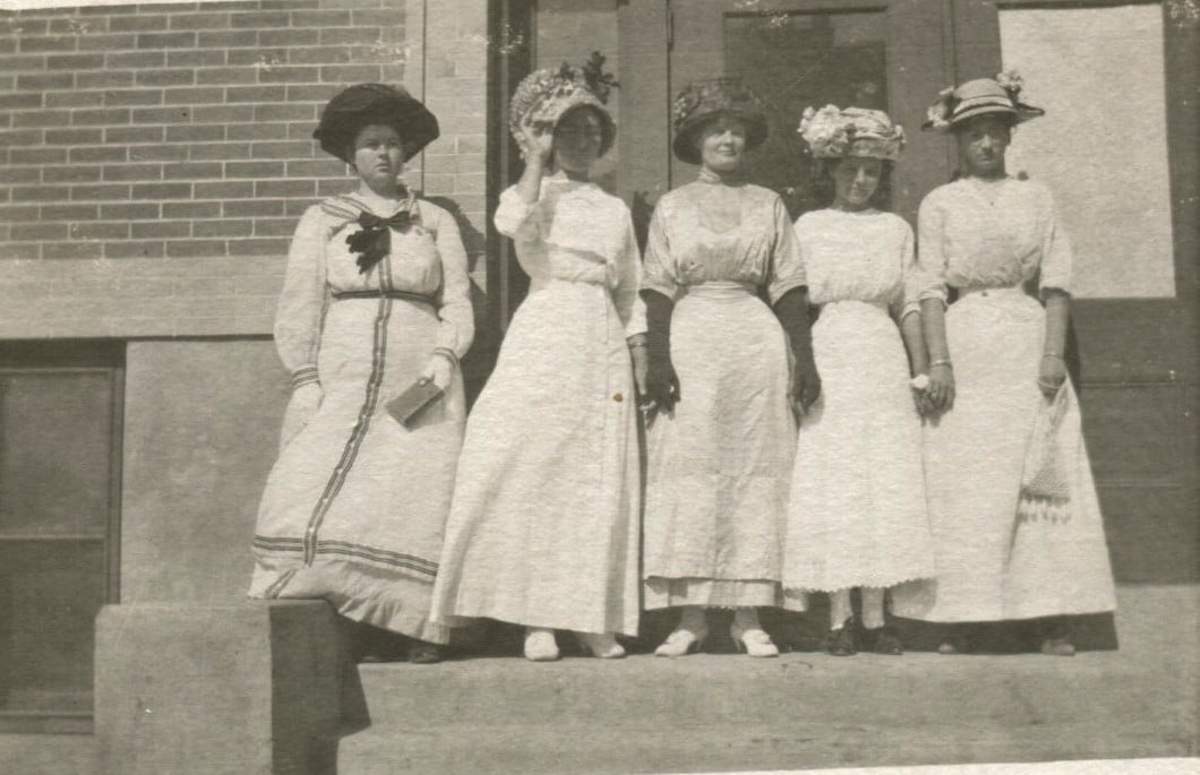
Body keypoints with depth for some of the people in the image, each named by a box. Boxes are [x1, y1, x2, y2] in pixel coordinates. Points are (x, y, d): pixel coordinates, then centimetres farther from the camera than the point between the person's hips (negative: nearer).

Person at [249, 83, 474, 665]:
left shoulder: (436, 223, 16)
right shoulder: (321, 221, 15)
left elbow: (458, 304, 11)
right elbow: (299, 308, 9)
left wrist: (444, 356, -7)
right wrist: (305, 381, -2)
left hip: (418, 381, 0)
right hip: (341, 380, 0)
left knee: (418, 495, -11)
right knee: (314, 495, -15)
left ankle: (421, 630, -7)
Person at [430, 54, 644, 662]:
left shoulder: (615, 211, 18)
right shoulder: (528, 197, 7)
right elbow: (514, 224, -19)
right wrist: (536, 159, -10)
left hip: (602, 346, 4)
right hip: (542, 341, -3)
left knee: (601, 481, 1)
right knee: (531, 472, -9)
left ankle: (593, 617, 7)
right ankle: (536, 618, -3)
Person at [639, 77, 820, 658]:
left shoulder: (768, 204, 11)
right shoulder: (671, 206, 9)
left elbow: (788, 288, 8)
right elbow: (658, 291, 3)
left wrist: (804, 359, 0)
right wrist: (658, 361, -9)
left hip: (756, 339, 1)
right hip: (689, 341, -1)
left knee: (755, 472, -1)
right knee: (688, 470, -4)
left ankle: (749, 615, 4)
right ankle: (691, 615, 0)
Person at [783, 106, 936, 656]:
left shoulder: (897, 229, 10)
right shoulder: (808, 227, 5)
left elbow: (909, 304, 9)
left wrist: (922, 372, 4)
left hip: (883, 365, 2)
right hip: (824, 362, -2)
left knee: (885, 486, 0)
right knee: (828, 487, -2)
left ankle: (875, 616, 7)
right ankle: (839, 618, 4)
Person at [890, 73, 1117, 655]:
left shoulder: (1036, 199, 11)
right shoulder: (939, 204, 8)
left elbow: (1055, 282, 5)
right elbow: (930, 288, 0)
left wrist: (1054, 352, -7)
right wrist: (938, 360, -10)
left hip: (1028, 341, 1)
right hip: (965, 347, -1)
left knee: (1041, 483, -2)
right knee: (962, 482, -3)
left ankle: (1050, 618, 1)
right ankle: (963, 619, 0)